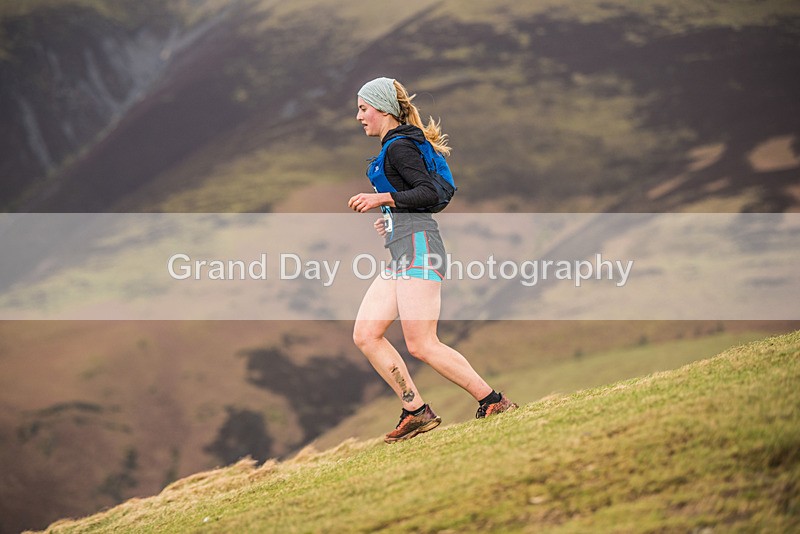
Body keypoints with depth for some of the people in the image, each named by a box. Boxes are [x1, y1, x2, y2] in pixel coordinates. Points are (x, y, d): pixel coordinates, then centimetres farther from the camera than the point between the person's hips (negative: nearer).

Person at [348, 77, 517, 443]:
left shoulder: (399, 146, -8)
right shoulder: (397, 145, 22)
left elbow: (430, 192, -17)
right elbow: (425, 191, 26)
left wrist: (382, 198, -22)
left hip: (417, 247, -10)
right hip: (402, 252, 10)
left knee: (421, 345, -15)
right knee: (365, 335, 2)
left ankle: (493, 402, -8)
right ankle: (416, 412, 1)